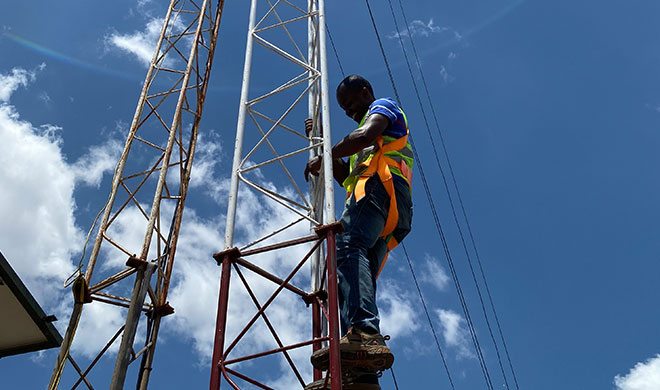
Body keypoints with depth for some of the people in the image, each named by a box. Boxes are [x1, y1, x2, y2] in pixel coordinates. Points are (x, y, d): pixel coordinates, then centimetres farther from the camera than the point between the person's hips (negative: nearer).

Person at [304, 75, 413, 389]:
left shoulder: (384, 106, 18)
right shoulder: (372, 144, 44)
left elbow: (364, 135, -5)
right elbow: (346, 176, 36)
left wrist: (323, 157, 0)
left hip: (379, 187, -9)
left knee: (347, 247, -31)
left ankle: (365, 333, -52)